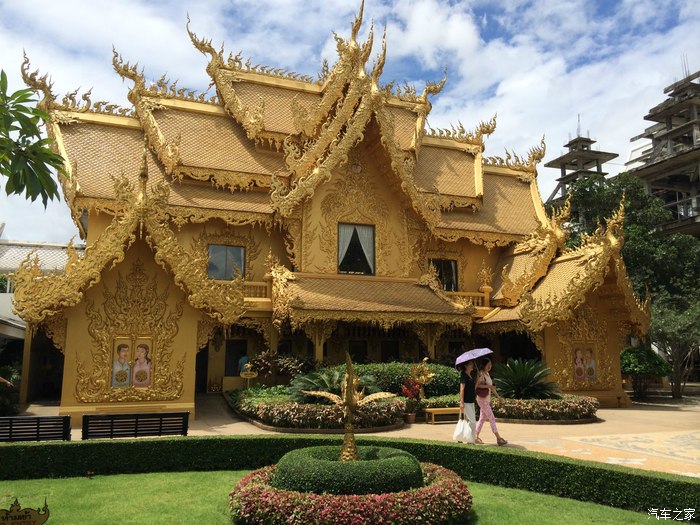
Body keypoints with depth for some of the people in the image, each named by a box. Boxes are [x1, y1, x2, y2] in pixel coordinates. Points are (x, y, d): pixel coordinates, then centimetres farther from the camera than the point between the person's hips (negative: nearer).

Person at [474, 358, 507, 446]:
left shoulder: (487, 374, 12)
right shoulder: (481, 374, -14)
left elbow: (491, 386, 19)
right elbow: (477, 385, -24)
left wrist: (498, 395, 17)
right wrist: (488, 386, -26)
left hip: (487, 399, 9)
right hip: (482, 399, -9)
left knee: (482, 418, 12)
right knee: (491, 418, -9)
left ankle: (476, 437, 20)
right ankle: (498, 438, -7)